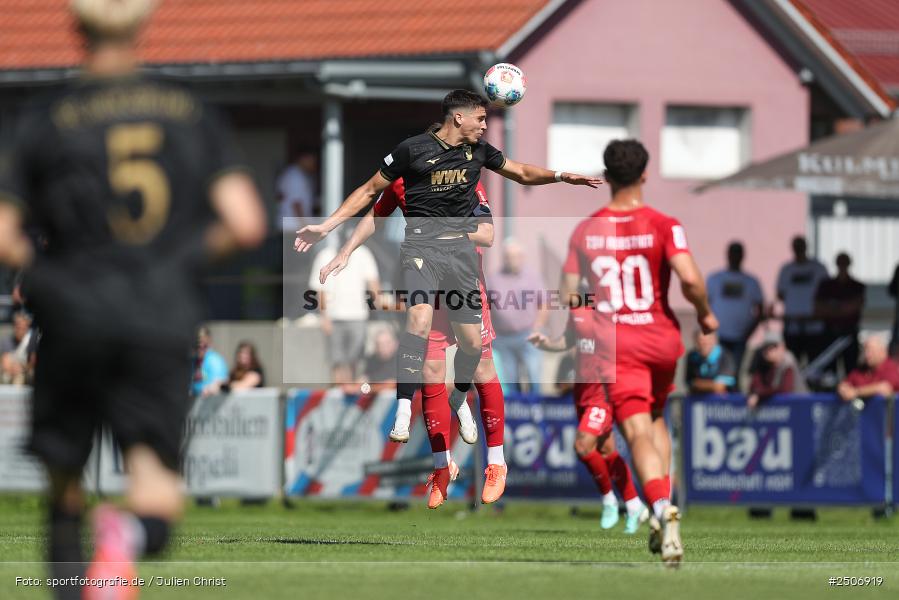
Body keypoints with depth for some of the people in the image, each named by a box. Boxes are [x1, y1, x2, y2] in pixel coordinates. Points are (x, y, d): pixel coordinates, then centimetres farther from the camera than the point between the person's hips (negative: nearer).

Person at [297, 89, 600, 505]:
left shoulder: (478, 150, 9)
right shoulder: (413, 150, -5)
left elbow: (522, 173, 24)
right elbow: (370, 190, 4)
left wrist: (562, 176, 7)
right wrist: (326, 226, -1)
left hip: (462, 250, 5)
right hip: (421, 246, -5)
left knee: (471, 342, 2)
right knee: (419, 321, -28)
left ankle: (459, 401, 33)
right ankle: (403, 417, -27)